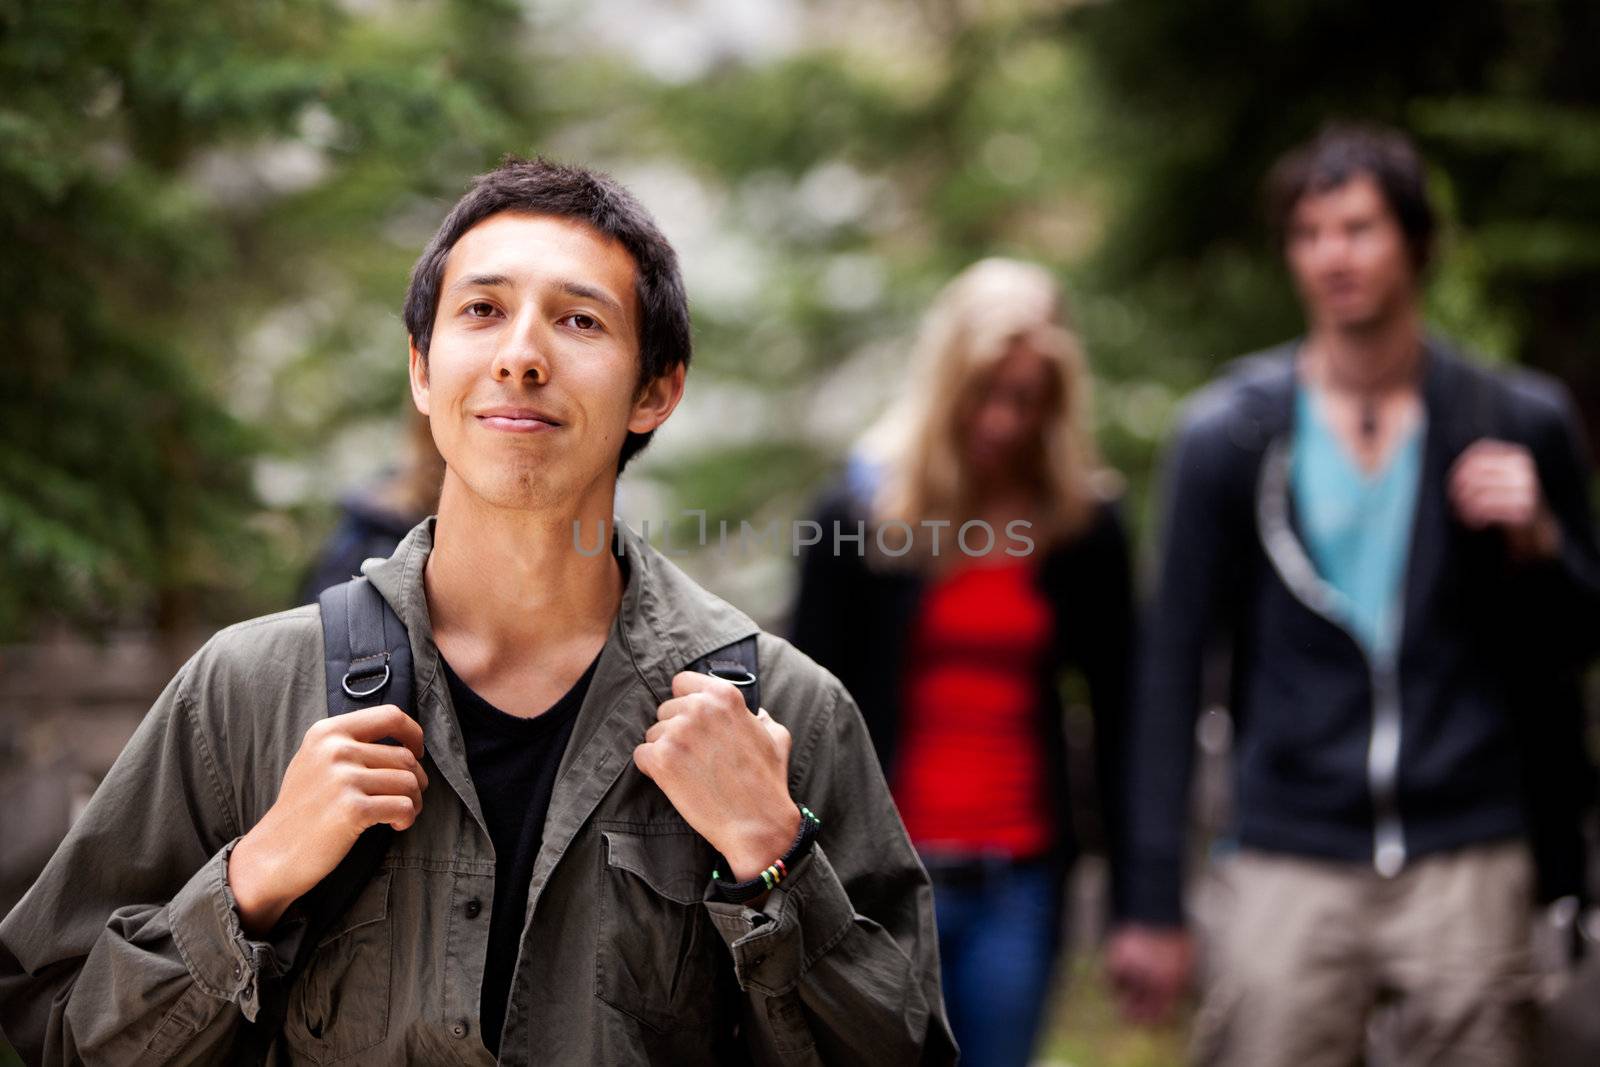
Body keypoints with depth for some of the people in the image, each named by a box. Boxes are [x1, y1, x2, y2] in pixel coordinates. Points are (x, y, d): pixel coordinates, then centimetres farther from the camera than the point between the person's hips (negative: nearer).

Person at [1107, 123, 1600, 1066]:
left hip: (1469, 862, 1)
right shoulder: (1232, 433, 3)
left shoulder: (1520, 422, 5)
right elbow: (1173, 668, 5)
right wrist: (1154, 905, 1)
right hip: (1289, 868, 0)